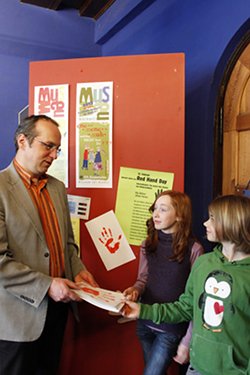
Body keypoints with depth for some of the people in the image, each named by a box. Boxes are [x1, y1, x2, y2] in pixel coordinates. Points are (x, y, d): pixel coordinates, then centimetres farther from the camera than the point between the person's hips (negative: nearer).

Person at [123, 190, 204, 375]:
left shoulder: (193, 249, -18)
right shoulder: (148, 244, -2)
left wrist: (187, 341, -12)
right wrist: (135, 290, -16)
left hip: (172, 328, -5)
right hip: (145, 323, 5)